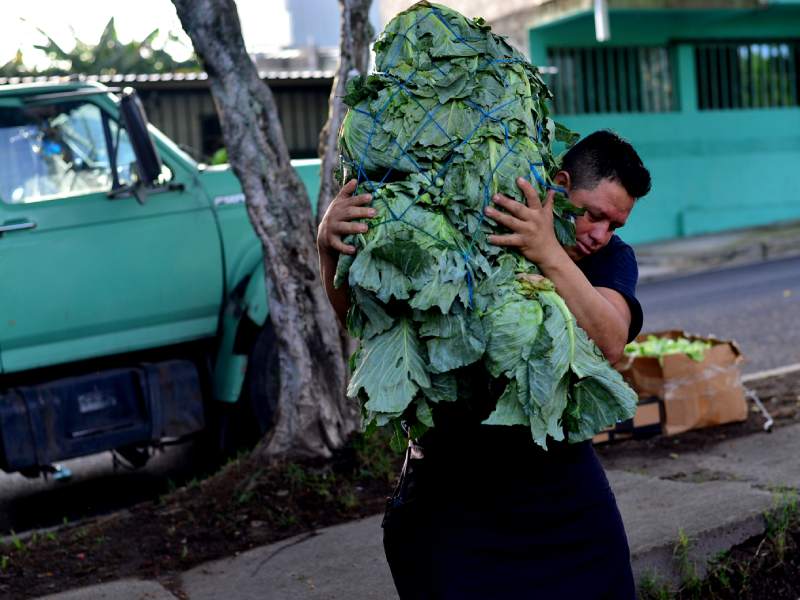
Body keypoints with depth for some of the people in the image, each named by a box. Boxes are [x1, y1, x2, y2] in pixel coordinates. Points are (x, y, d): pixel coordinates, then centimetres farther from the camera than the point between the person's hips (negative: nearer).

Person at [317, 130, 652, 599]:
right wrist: (330, 246, -30)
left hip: (564, 489, 3)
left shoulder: (612, 257, -1)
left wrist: (550, 255, -35)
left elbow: (611, 344, -21)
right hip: (452, 489, -3)